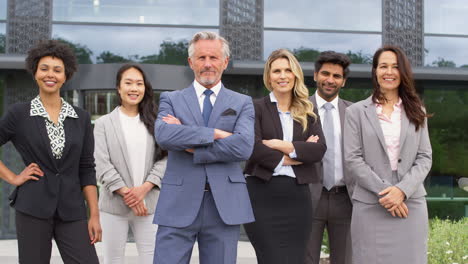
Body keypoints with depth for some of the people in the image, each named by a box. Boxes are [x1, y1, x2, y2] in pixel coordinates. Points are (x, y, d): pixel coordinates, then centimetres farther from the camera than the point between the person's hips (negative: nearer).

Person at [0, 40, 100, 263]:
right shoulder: (19, 114, 0)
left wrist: (94, 215, 2)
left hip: (72, 210, 2)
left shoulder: (81, 118, 6)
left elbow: (87, 169, 6)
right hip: (33, 208, -1)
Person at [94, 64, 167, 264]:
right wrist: (126, 193, -13)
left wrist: (144, 188, -13)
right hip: (114, 204, -1)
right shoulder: (104, 123, 6)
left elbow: (163, 159, 2)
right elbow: (102, 165, -4)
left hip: (149, 204, 1)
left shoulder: (153, 123, 11)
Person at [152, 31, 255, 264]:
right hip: (178, 204, 0)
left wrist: (190, 146, -9)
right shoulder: (171, 100, 9)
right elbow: (163, 135, -13)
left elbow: (243, 146, -10)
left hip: (224, 206, 1)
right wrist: (215, 133, -14)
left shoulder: (242, 103, 9)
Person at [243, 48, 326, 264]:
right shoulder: (256, 108, 4)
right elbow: (253, 147, -12)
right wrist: (297, 153, -6)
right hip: (263, 196, -4)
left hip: (297, 197, 4)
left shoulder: (307, 113, 14)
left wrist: (280, 145, -11)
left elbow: (319, 149, -1)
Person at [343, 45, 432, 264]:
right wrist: (384, 192, -12)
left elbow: (425, 157, 5)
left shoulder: (416, 112, 13)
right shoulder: (356, 112, 5)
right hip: (370, 205, -2)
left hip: (410, 204, 2)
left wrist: (402, 190, -11)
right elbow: (352, 160, -3)